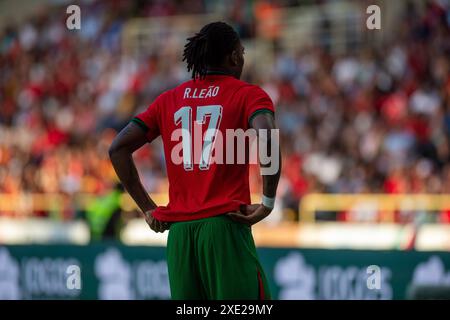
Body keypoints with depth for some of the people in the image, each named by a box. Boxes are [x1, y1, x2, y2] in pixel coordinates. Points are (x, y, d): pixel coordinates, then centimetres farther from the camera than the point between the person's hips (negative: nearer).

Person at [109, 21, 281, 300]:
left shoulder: (169, 99, 16)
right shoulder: (248, 94, 2)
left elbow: (118, 148, 13)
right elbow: (266, 142, -18)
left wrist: (147, 207, 14)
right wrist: (268, 203, -9)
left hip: (178, 231, 5)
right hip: (225, 225, -5)